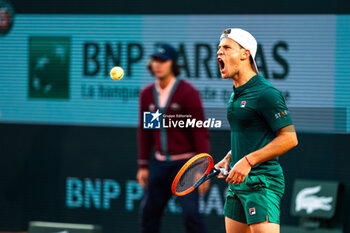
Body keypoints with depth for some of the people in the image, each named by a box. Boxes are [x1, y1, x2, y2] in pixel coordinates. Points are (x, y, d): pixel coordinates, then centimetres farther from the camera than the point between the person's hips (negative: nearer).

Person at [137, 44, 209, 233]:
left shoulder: (188, 93, -11)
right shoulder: (147, 94, 6)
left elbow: (200, 132, -13)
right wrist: (143, 165, 12)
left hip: (185, 162, -6)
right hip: (160, 164, 6)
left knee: (190, 214, -13)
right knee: (149, 212, 7)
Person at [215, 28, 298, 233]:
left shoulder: (266, 93, -13)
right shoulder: (237, 94, 16)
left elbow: (289, 138, -16)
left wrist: (248, 161, -21)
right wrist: (229, 159, 13)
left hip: (262, 183, -9)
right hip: (238, 182, 9)